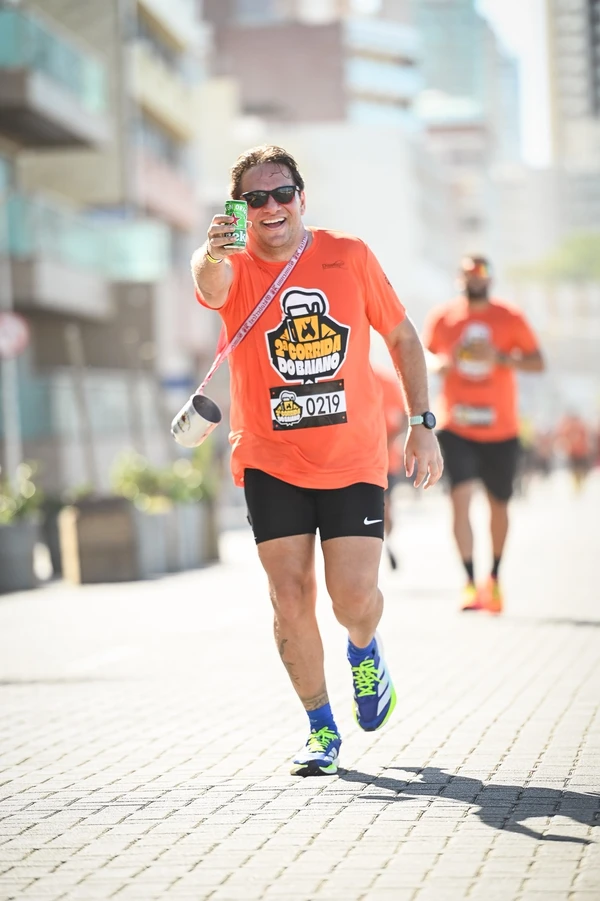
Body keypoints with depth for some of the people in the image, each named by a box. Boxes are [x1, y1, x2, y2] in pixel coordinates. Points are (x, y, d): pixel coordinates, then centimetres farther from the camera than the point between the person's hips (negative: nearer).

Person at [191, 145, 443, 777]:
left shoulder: (350, 257, -1)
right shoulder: (237, 269, -7)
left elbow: (402, 337, 9)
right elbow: (211, 284, -33)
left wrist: (422, 426, 3)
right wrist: (210, 257, -57)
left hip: (354, 461, 0)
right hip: (270, 463, 0)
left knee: (355, 598, -9)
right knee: (290, 600, -2)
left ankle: (364, 654, 28)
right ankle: (321, 729, 18)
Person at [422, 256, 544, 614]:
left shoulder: (511, 318, -1)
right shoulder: (442, 318, 2)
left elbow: (537, 362, -2)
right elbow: (425, 354, 16)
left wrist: (501, 358, -18)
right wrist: (439, 363, -7)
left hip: (501, 429, 1)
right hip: (457, 427, -1)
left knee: (499, 504, 11)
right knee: (461, 497, -17)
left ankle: (494, 578, 31)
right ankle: (470, 584, -15)